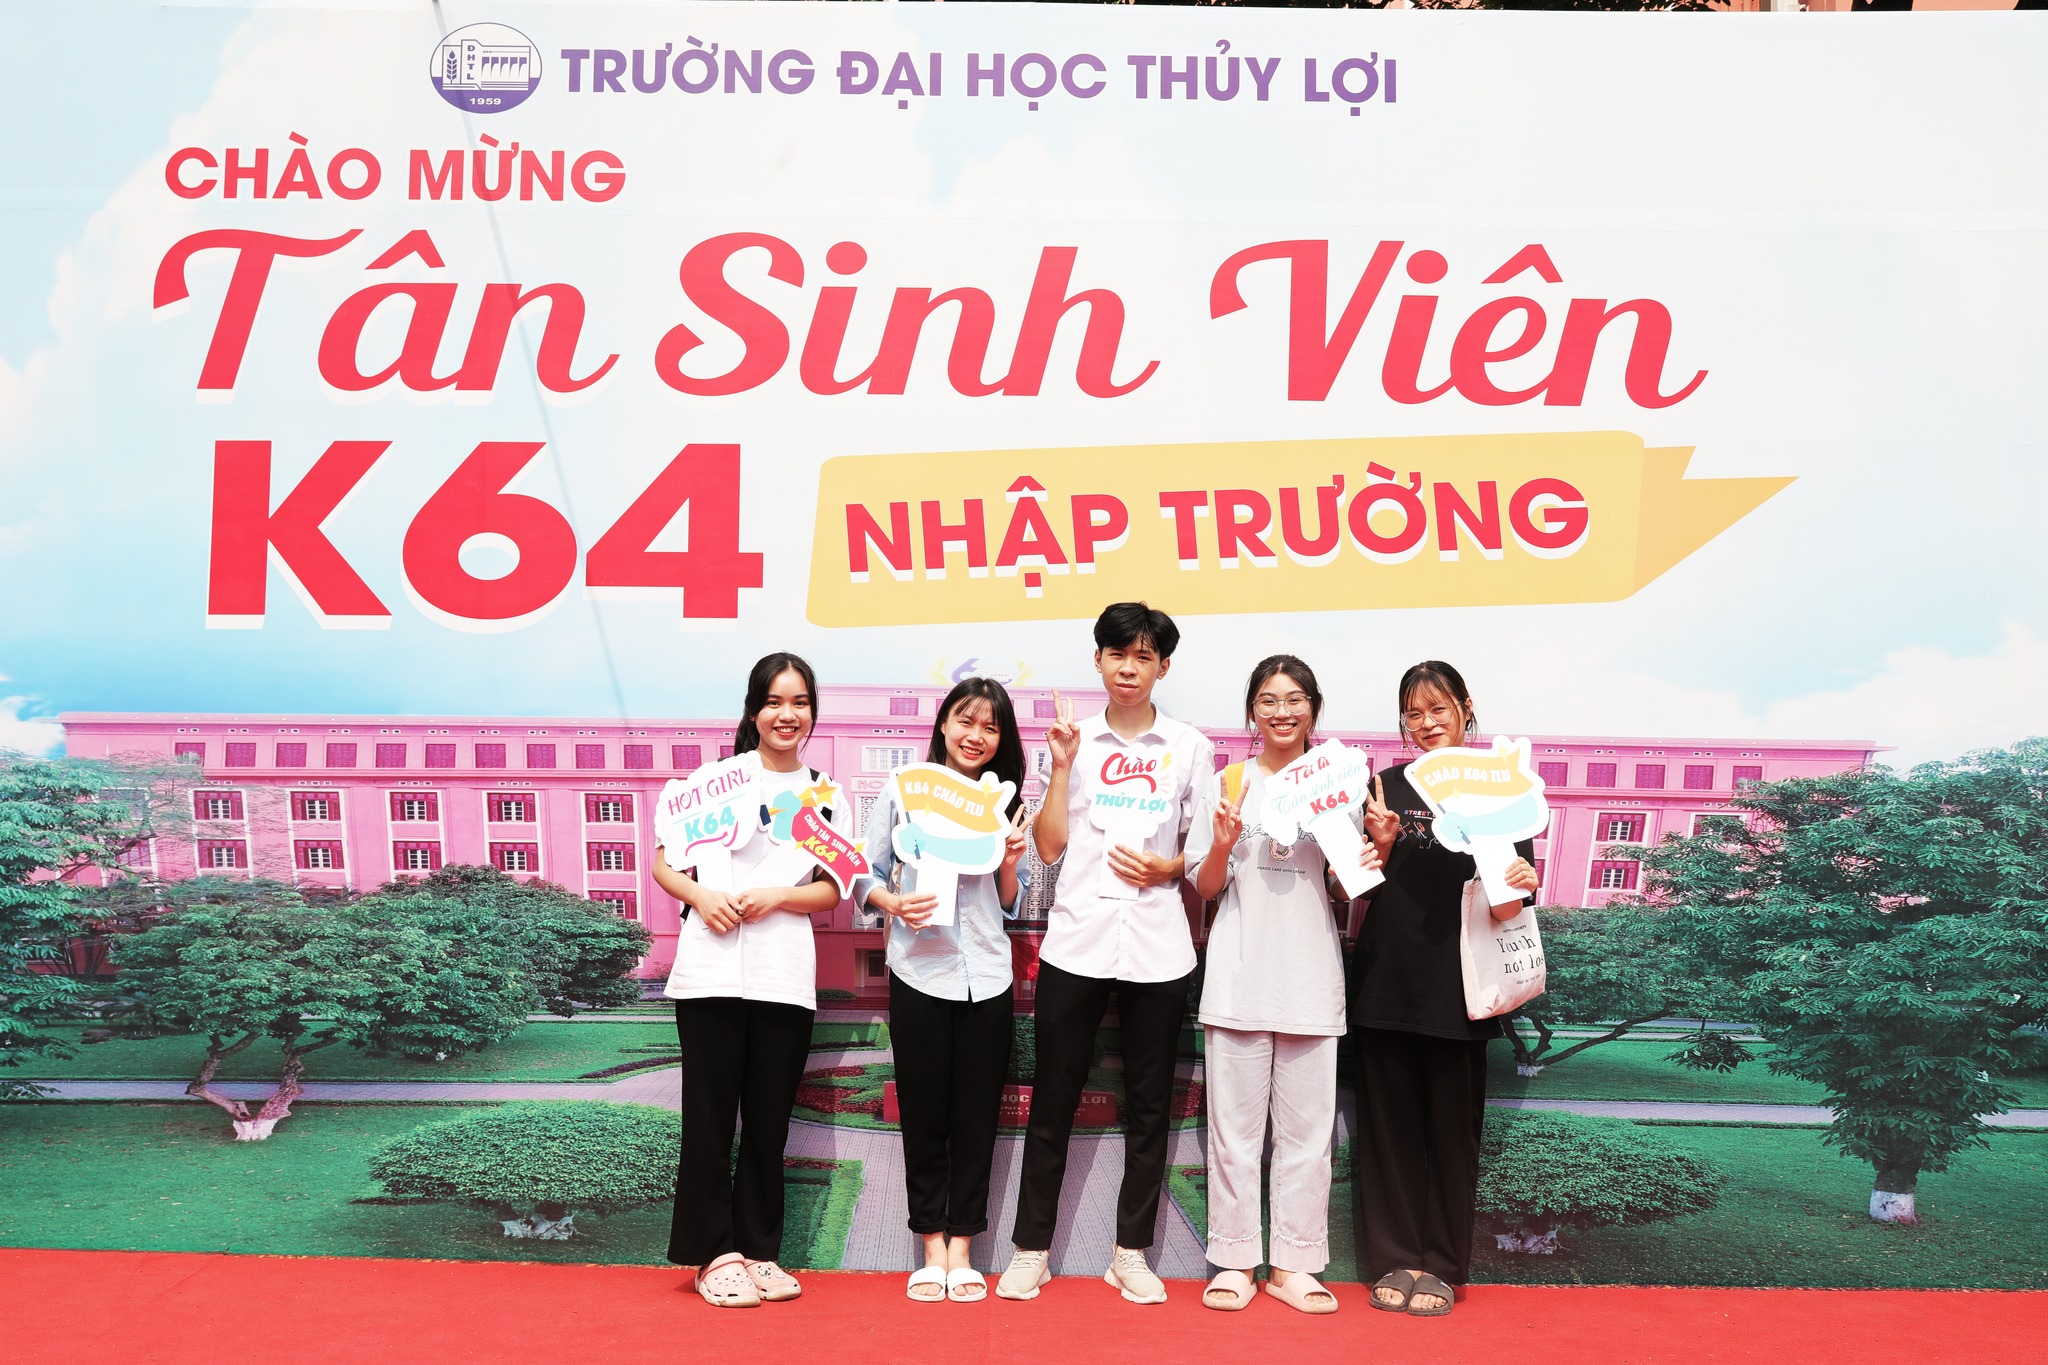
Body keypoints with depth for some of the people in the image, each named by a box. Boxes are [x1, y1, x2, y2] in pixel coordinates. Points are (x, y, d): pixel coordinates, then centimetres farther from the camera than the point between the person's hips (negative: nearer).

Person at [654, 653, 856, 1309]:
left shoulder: (830, 798, 12)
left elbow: (832, 891, 8)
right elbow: (664, 864, 5)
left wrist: (774, 897, -10)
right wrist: (702, 897, -15)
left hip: (785, 976, 2)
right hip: (711, 969, -2)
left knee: (769, 1121, 7)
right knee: (710, 1118, 2)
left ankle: (758, 1250, 18)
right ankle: (715, 1255, 12)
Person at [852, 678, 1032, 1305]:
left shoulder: (1004, 801, 11)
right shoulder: (903, 788, 2)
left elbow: (1009, 905, 14)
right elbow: (866, 873, 3)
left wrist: (1009, 864, -5)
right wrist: (894, 904, -17)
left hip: (987, 976, 2)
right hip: (920, 973, -2)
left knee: (976, 1117, 6)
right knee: (923, 1114, 4)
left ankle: (961, 1249, 17)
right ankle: (932, 1248, 17)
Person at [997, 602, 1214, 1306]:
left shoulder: (1189, 747, 7)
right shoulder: (1076, 739, 7)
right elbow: (1049, 846, 2)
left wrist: (1166, 868, -9)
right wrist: (1062, 767, -6)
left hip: (1157, 948, 0)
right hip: (1076, 941, 0)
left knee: (1148, 1103, 7)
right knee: (1052, 1097, 3)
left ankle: (1131, 1252, 18)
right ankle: (1031, 1249, 14)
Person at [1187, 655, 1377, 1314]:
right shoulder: (1222, 785, 6)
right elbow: (1204, 887, 6)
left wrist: (1367, 862, -8)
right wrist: (1222, 845, -13)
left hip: (1311, 975, 1)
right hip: (1239, 974, -1)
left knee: (1307, 1124, 3)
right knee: (1235, 1123, 2)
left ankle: (1294, 1264, 13)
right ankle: (1235, 1260, 12)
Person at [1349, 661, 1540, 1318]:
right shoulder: (1388, 787, 8)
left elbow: (1520, 874, 4)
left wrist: (1522, 882, -18)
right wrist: (1381, 844, -13)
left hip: (1458, 982, -1)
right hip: (1388, 975, 1)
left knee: (1453, 1122, 4)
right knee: (1390, 1117, 5)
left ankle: (1442, 1264, 16)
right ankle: (1395, 1259, 15)